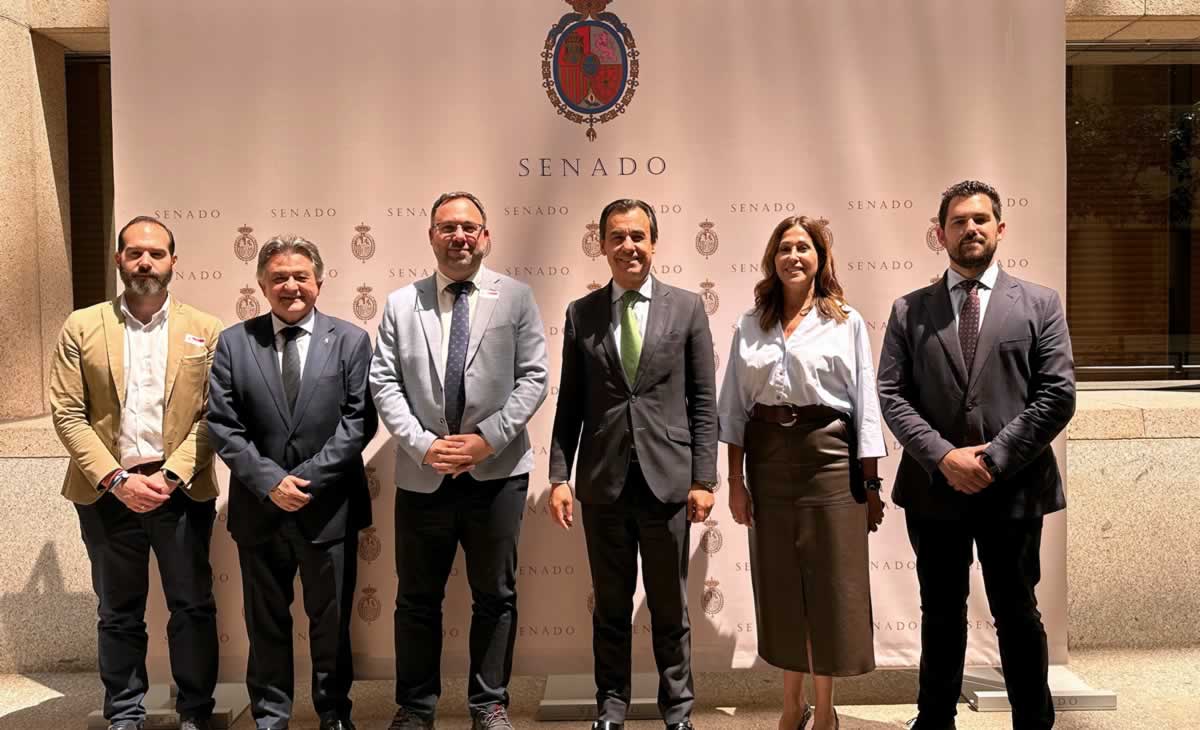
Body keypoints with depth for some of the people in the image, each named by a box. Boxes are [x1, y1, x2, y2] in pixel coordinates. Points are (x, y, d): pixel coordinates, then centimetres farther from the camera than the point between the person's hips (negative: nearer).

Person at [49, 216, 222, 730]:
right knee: (118, 614, 13)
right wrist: (116, 479, -12)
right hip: (107, 493, 1)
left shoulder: (206, 330, 2)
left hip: (182, 490, 0)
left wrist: (171, 476, -13)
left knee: (193, 608, 7)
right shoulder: (82, 327, 3)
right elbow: (67, 413, -1)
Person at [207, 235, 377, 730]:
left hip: (329, 506, -1)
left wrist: (307, 478, -14)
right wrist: (270, 481, -13)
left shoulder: (351, 341, 0)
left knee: (331, 620, 13)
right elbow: (222, 425, -2)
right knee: (266, 621, 14)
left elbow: (359, 422, -6)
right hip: (259, 508, 1)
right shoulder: (233, 342, 3)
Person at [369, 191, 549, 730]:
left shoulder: (517, 298, 2)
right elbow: (384, 383, 0)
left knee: (495, 595, 11)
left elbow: (533, 378, -4)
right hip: (422, 473, 1)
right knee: (417, 598, 12)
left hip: (497, 471, -1)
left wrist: (488, 438, -14)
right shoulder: (400, 303, 6)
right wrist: (423, 444, -12)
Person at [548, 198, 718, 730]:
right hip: (603, 481, 1)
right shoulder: (580, 314, 5)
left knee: (670, 606, 11)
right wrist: (559, 477, -2)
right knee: (610, 606, 13)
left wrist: (703, 479, -4)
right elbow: (569, 405, 5)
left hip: (668, 479, -1)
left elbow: (703, 403, 1)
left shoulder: (687, 308, 3)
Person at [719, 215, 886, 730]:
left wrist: (871, 484, -4)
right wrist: (735, 480, 1)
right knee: (778, 584, 10)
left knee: (831, 584, 4)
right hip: (767, 459, 2)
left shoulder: (847, 322, 2)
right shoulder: (751, 325, 7)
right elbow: (734, 407, 6)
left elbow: (865, 405, 0)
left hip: (828, 456, -2)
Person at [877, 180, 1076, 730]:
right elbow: (890, 395, -2)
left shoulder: (1040, 304, 4)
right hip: (934, 487, 1)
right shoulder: (910, 310, 6)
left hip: (1014, 489, -1)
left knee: (1018, 617, 10)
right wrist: (944, 456, -14)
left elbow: (1058, 395, -5)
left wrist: (994, 458, -13)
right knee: (941, 616, 15)